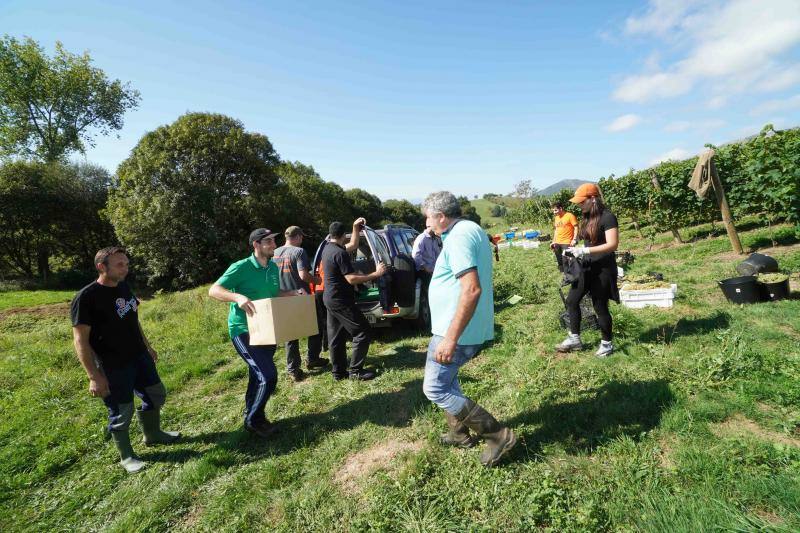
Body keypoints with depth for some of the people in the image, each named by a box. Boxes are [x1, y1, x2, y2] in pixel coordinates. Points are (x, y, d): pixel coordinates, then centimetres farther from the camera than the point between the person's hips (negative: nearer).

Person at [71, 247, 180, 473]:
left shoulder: (124, 287, 3)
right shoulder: (86, 298, -19)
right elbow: (80, 340, -20)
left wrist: (147, 346, 20)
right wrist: (94, 376, -22)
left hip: (139, 357, 8)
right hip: (113, 367, -7)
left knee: (157, 394, 18)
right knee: (122, 411, 6)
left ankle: (153, 434, 41)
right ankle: (126, 457, 27)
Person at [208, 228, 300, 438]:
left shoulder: (273, 268, 6)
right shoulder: (241, 267, -17)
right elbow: (213, 290, -20)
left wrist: (293, 293, 2)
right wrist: (238, 297, -37)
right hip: (244, 331, -7)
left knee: (258, 376, 19)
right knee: (268, 376, -14)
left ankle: (252, 416, 39)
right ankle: (254, 421, 9)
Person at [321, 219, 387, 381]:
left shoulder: (327, 249, 9)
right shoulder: (340, 253, -20)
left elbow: (353, 246, 23)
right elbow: (352, 279, -24)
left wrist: (356, 229, 16)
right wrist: (376, 274, -21)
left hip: (330, 299, 10)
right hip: (341, 301, -10)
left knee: (336, 337, 14)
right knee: (362, 332, -2)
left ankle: (338, 371, 21)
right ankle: (355, 370, 3)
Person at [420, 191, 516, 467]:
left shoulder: (458, 237, -20)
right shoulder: (472, 229, 13)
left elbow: (472, 289, -30)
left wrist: (450, 339, -30)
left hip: (457, 331, -11)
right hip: (473, 328, 11)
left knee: (435, 389, 0)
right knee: (446, 378, 24)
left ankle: (498, 435, 7)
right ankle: (460, 433, 37)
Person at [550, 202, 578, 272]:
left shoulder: (570, 216, -8)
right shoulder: (556, 217, 13)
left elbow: (576, 227, -9)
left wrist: (574, 239, -18)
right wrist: (553, 241, 17)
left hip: (567, 243, -7)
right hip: (557, 243, 7)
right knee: (559, 261, 13)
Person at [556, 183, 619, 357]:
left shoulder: (607, 217, -15)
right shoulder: (587, 217, 10)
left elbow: (612, 245, -23)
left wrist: (584, 251, -27)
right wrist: (576, 251, -1)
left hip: (602, 269, -8)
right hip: (586, 267, 8)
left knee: (600, 307, 2)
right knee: (572, 300, 8)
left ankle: (607, 344, 22)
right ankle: (574, 339, 20)